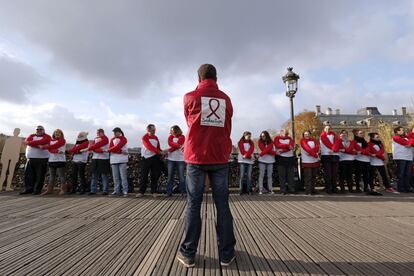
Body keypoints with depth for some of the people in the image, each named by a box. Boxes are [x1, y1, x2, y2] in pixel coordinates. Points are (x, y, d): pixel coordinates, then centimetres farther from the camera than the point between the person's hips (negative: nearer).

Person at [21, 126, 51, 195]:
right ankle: (28, 189, 16)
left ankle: (37, 190, 3)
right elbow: (27, 141, -3)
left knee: (39, 175, -4)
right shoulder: (31, 136, 18)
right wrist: (38, 145, -17)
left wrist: (29, 143, -10)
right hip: (30, 158, 5)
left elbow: (41, 142, -17)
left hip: (42, 159, -5)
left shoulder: (47, 137, 3)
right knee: (28, 174, 6)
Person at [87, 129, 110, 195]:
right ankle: (93, 190, 16)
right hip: (95, 158, 6)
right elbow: (92, 146, -1)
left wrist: (88, 149, -7)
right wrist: (99, 150, -18)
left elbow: (96, 145, -14)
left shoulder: (105, 139, -4)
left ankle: (105, 191, 2)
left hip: (103, 158, -6)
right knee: (94, 176, 8)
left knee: (104, 175, -3)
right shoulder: (95, 139, 15)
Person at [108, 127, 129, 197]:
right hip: (114, 160, 5)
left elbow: (117, 147, -14)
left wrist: (108, 150, -6)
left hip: (122, 160, -5)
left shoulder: (123, 139, 0)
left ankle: (125, 191, -1)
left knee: (123, 176, -5)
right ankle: (116, 191, 16)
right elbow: (111, 148, 0)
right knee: (115, 176, 7)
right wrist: (120, 151, -12)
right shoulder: (112, 139, 15)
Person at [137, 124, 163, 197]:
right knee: (144, 175, 0)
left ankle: (154, 191, 13)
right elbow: (149, 147, -16)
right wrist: (159, 152, -22)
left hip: (155, 158, 4)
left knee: (155, 175, 4)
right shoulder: (145, 137, -5)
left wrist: (162, 153, -7)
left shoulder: (156, 137, 11)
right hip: (146, 158, -4)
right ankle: (141, 191, 10)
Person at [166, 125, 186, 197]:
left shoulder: (182, 137, -1)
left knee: (181, 176, 1)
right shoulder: (170, 136, 10)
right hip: (171, 159, 3)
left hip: (180, 159, -3)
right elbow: (170, 143, -11)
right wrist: (178, 145, -27)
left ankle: (183, 191, 11)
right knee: (170, 176, 4)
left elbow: (177, 146, -12)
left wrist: (168, 151, -11)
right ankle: (169, 192, 11)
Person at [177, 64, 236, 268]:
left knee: (193, 205, 7)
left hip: (196, 157, -1)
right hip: (220, 158, 2)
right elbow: (227, 128, 12)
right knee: (222, 205, 9)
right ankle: (226, 254, 19)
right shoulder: (226, 100, 8)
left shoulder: (190, 97, 2)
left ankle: (188, 254, 18)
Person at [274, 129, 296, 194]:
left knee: (291, 175, 6)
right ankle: (283, 190, 5)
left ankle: (292, 189, 15)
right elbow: (278, 145, -14)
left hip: (290, 158, 3)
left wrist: (283, 150, -18)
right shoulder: (277, 138, 5)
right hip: (281, 158, -3)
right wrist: (287, 145, -16)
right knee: (282, 175, -1)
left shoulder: (290, 138, 12)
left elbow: (292, 146, -5)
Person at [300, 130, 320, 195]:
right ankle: (308, 190, -2)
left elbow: (317, 147, -3)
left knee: (314, 176, 12)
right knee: (308, 177, -6)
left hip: (315, 161, 6)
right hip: (307, 162, -5)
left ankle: (312, 189, 22)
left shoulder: (313, 140, 14)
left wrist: (311, 152, -19)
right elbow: (307, 148, -14)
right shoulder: (302, 140, -1)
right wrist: (316, 155, -16)